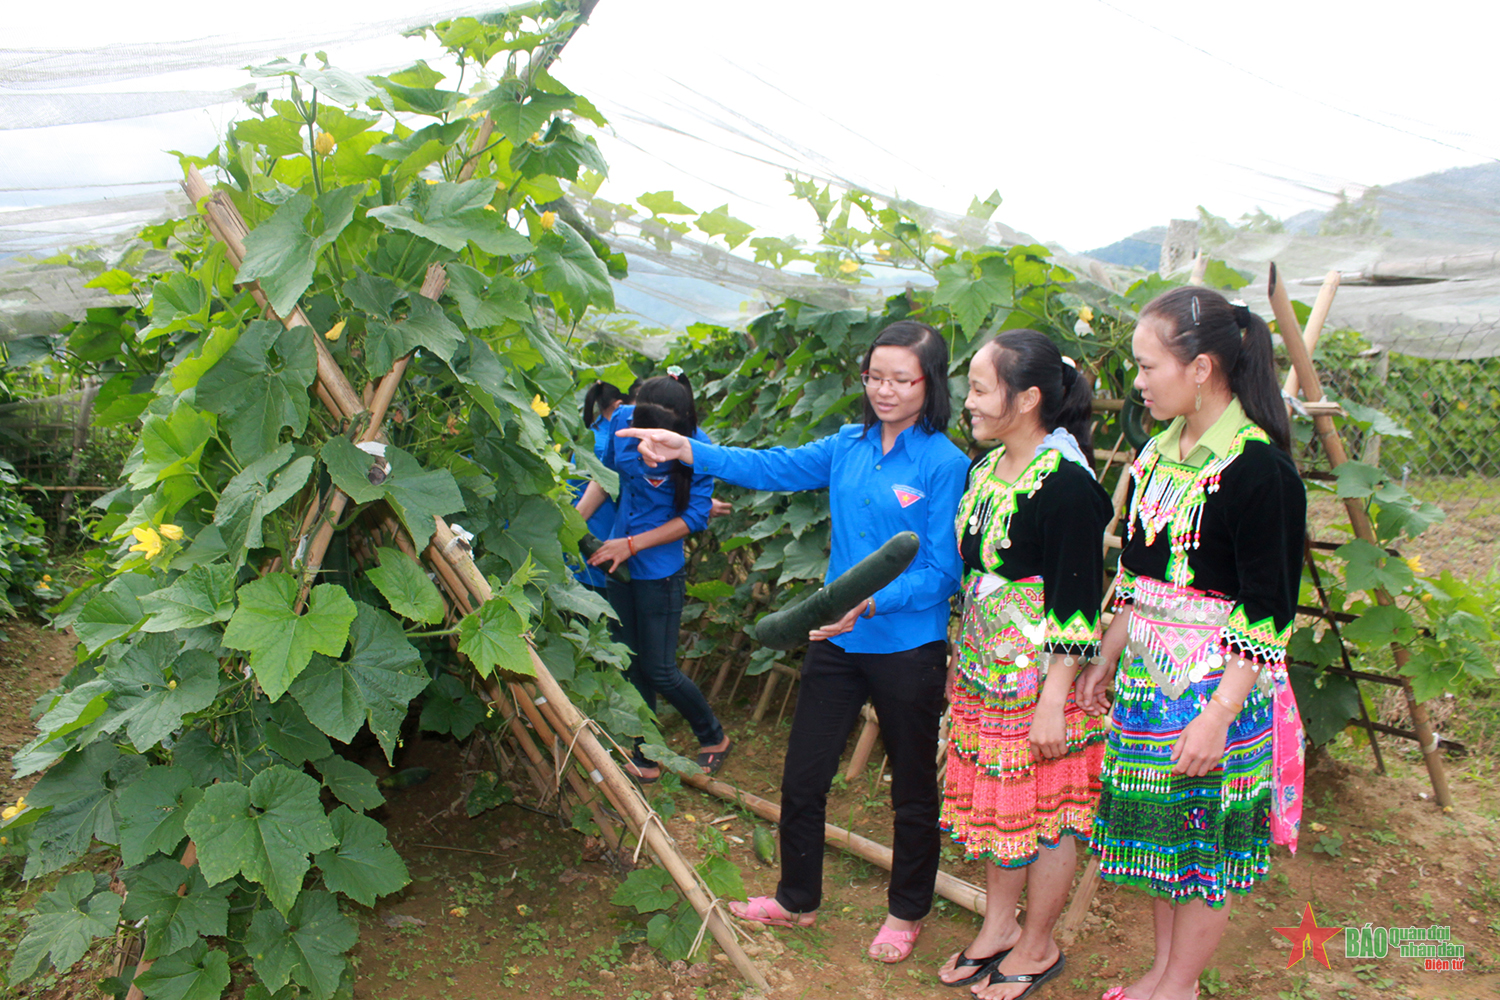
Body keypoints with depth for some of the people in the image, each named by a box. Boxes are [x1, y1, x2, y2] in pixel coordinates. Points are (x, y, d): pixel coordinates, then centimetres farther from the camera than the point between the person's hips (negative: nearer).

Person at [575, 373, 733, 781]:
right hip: (617, 564, 6)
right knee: (630, 665, 14)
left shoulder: (697, 448, -20)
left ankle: (714, 738, 27)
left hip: (660, 569, -5)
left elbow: (695, 517, -15)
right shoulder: (622, 420, -6)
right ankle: (643, 757, 30)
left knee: (659, 670, 1)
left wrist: (633, 544, -17)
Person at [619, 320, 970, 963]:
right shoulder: (848, 446, 2)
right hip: (836, 641, 5)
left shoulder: (945, 464, -14)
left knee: (913, 790, 14)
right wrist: (688, 451, -12)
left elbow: (942, 572, -16)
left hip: (908, 650, -5)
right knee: (802, 778, 15)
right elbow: (776, 467, -2)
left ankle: (907, 913, 37)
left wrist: (870, 603, -30)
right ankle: (797, 900, 37)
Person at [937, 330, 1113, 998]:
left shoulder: (1065, 486, -20)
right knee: (992, 803, 19)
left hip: (1040, 681, -8)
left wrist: (1053, 700, -19)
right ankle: (998, 928, 37)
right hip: (984, 674, 8)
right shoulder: (985, 469, 6)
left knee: (1044, 816, 9)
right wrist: (958, 663, 19)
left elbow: (1076, 606, -20)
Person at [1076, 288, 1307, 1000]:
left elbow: (1268, 612, -18)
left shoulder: (1257, 467, -18)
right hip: (1149, 673, 7)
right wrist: (1107, 660, 16)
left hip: (1220, 683, -7)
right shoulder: (1160, 449, 6)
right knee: (1158, 828, 17)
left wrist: (1219, 714, -20)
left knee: (1206, 840, 8)